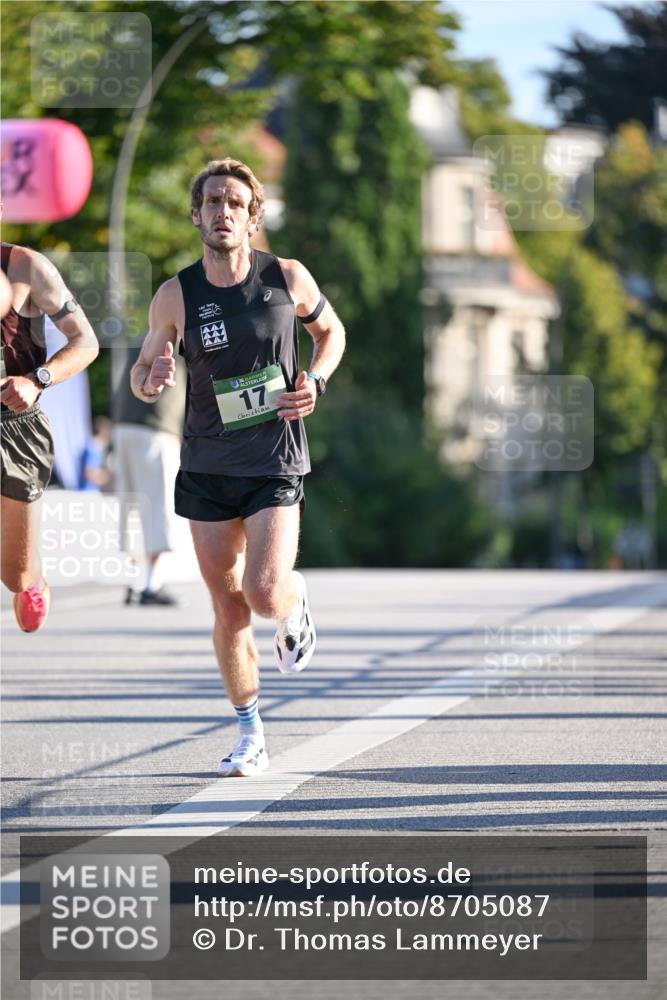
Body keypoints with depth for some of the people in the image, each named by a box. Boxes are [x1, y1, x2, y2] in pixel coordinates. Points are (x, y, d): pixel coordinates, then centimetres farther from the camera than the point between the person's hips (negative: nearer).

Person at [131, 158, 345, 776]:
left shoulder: (288, 279, -5)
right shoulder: (175, 296, -5)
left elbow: (331, 331, 14)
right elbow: (142, 373, 7)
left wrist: (315, 382, -5)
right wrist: (150, 379, -18)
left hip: (275, 463, -1)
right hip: (206, 468, 1)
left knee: (264, 596, -16)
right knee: (229, 610, 4)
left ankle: (294, 604, 23)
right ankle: (251, 738, 19)